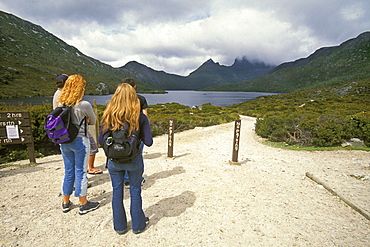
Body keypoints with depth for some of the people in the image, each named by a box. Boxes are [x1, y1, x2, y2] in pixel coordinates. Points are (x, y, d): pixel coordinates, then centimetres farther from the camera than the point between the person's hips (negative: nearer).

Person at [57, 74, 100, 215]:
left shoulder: (61, 104, 1)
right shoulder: (84, 105, -15)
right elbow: (94, 121, 1)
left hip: (64, 141, 6)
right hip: (80, 141, -5)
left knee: (68, 171, 17)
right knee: (80, 172, 5)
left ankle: (66, 203, 32)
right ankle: (83, 204, 19)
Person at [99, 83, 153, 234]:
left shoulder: (108, 116, -7)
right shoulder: (140, 117, -12)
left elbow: (101, 141, -2)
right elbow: (148, 142, -11)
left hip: (114, 161, 2)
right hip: (134, 160, -1)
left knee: (117, 193, 18)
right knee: (135, 192, 16)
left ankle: (120, 226, 35)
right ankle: (137, 225, 33)